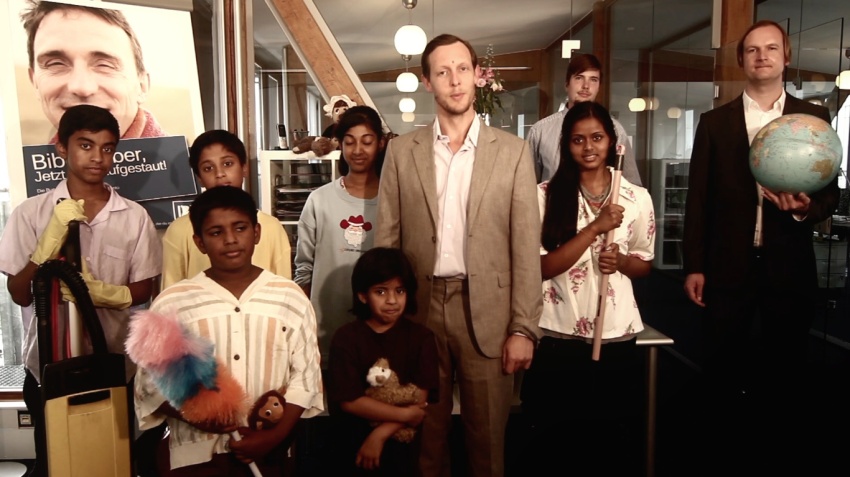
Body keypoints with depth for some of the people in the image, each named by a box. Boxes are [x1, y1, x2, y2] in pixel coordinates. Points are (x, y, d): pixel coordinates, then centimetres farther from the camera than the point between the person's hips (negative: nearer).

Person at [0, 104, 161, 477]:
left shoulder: (134, 216, -4)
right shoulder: (31, 212, -6)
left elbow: (143, 290, -1)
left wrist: (102, 292, -21)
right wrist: (52, 237, -21)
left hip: (116, 366, 0)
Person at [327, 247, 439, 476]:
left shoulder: (421, 337, -6)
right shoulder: (346, 337, -10)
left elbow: (420, 400, -10)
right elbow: (349, 401, -15)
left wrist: (380, 434, -18)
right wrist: (404, 414, -17)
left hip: (400, 443, 1)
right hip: (354, 444, -1)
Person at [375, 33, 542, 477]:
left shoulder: (512, 151, 1)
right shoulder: (402, 150, 4)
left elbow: (525, 246, -2)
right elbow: (386, 240, 4)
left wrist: (523, 327, -6)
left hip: (486, 311, -1)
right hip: (419, 309, 1)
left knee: (487, 439, 11)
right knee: (426, 437, 14)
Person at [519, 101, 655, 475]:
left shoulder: (638, 198, 1)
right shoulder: (547, 194, -6)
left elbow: (644, 265, 11)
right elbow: (542, 267, -12)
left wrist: (620, 261, -11)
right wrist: (596, 227, -19)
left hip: (616, 335, 2)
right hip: (558, 334, -2)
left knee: (613, 437, 14)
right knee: (552, 437, 9)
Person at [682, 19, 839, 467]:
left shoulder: (814, 118, 6)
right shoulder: (714, 121, 5)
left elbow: (830, 192, 6)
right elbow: (698, 198, 2)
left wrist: (805, 208, -18)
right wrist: (694, 266, -3)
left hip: (789, 266, 0)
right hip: (729, 265, 0)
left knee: (786, 364, 10)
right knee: (721, 362, 7)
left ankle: (781, 442, 29)